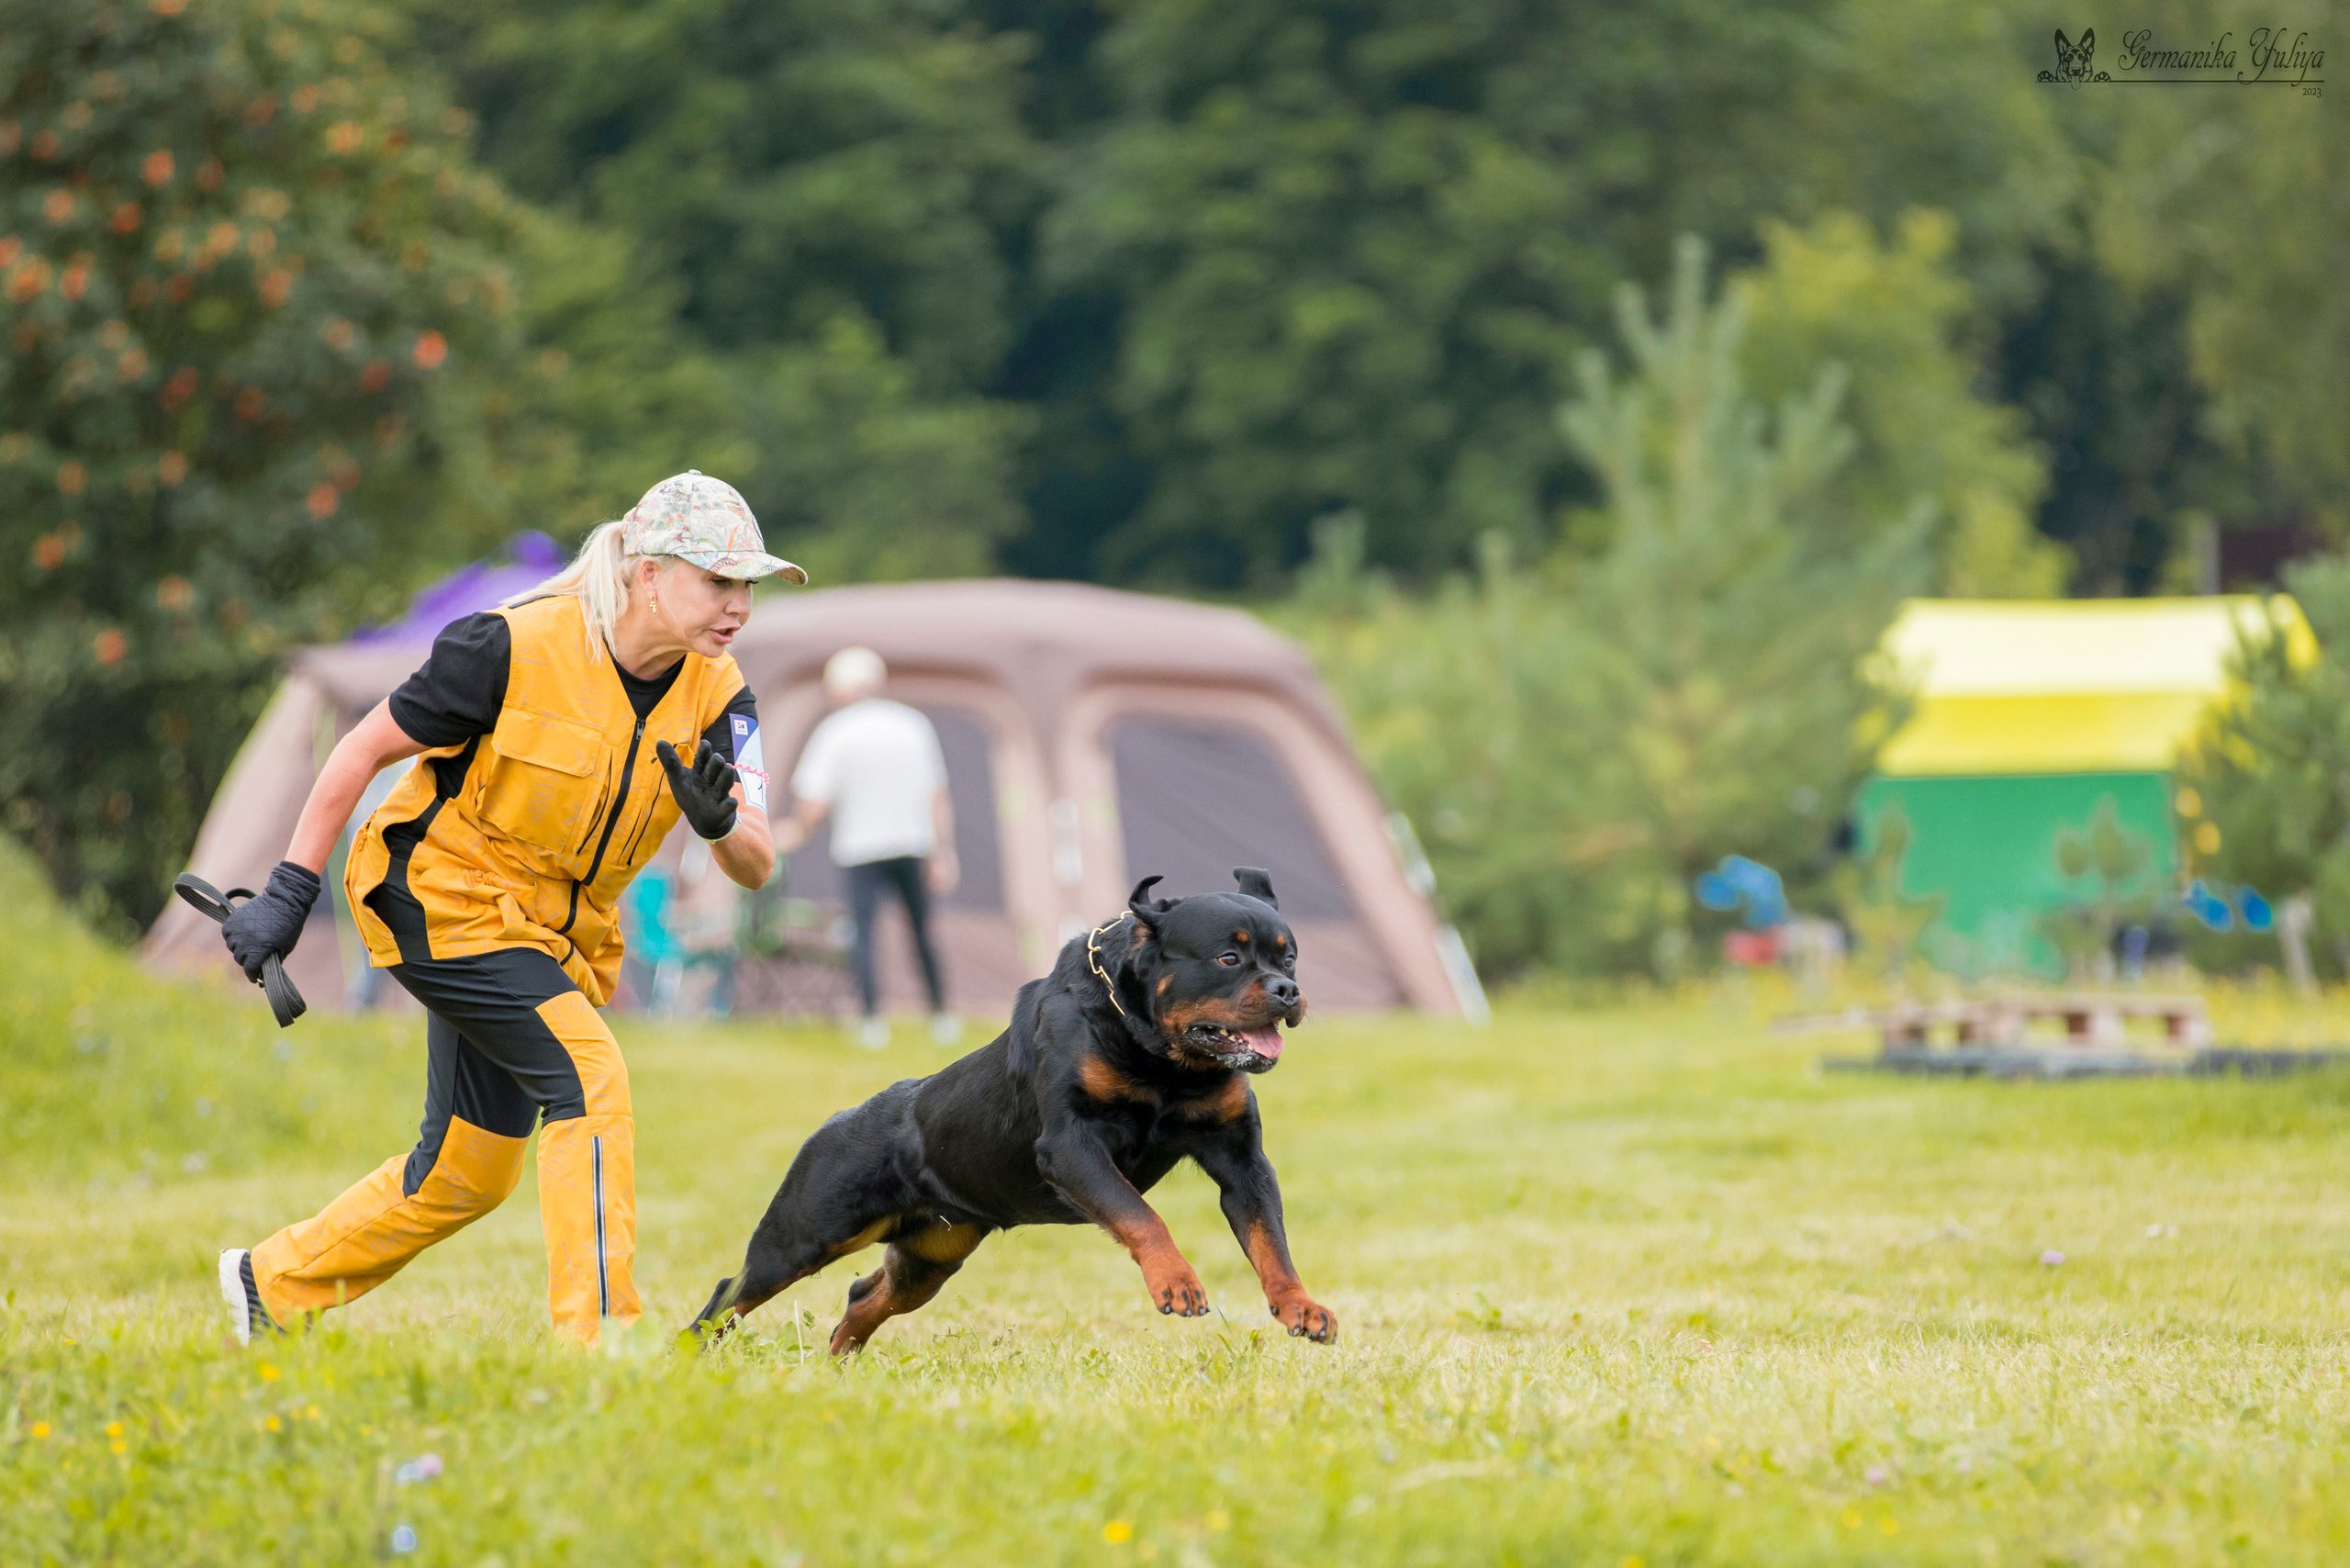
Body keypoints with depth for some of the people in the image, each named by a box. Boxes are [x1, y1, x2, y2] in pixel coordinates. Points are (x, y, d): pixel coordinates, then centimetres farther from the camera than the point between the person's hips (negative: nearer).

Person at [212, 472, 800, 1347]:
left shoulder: (715, 696, -8)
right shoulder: (518, 647, -23)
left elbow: (755, 868, -13)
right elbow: (365, 749, -12)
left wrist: (720, 821, -36)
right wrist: (289, 892, -12)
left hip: (559, 931, 7)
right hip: (445, 899, -7)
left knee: (468, 1174, 10)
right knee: (588, 1078, -23)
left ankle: (272, 1286, 28)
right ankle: (598, 1338, -22)